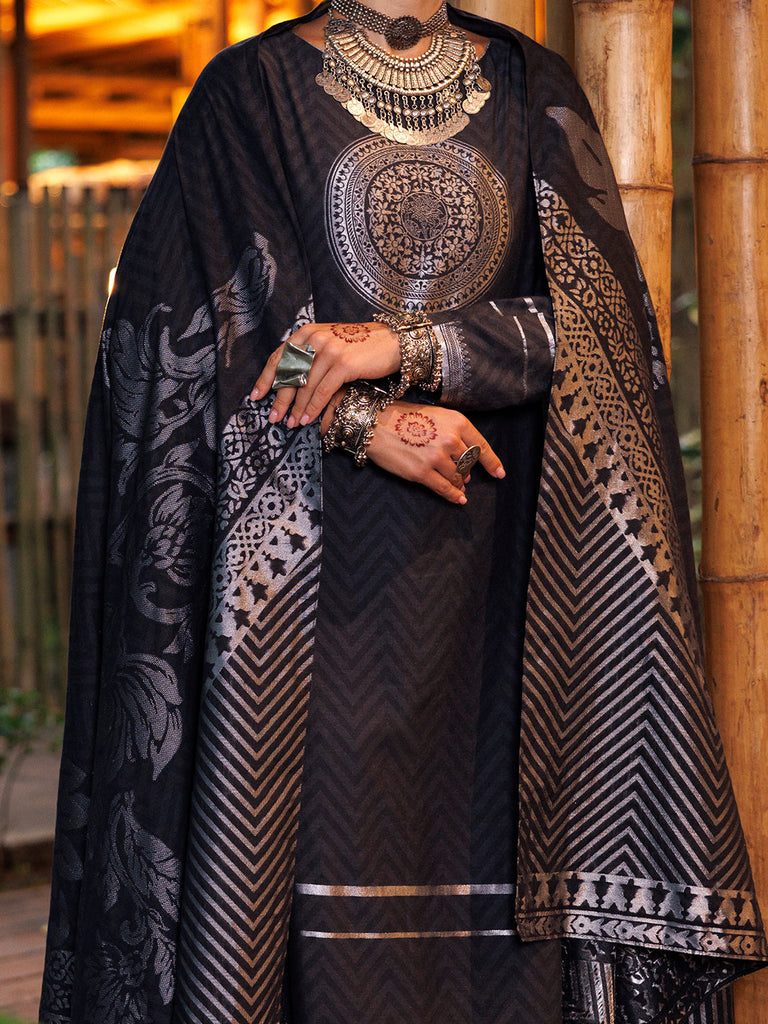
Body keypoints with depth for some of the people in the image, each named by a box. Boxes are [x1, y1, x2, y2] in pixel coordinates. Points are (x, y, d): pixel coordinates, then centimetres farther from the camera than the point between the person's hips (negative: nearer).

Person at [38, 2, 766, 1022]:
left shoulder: (531, 89, 11)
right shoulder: (250, 90, 6)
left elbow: (592, 308, -1)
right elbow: (223, 324, -1)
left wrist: (398, 345, -15)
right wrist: (370, 425, -16)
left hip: (501, 560, 2)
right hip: (313, 547, -2)